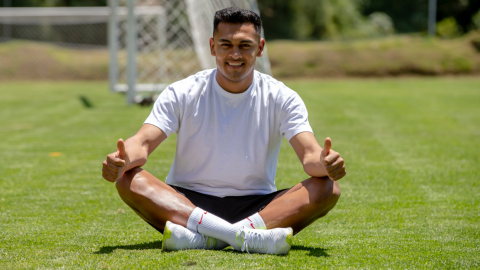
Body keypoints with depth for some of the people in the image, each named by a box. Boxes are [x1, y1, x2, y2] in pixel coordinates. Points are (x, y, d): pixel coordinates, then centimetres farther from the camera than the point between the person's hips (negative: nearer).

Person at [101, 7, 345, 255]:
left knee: (327, 188, -25)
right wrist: (122, 158, -37)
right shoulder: (181, 94, -1)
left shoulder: (282, 98, 0)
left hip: (257, 208, 1)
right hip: (186, 202, 0)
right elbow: (143, 142, -11)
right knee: (128, 179, -28)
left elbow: (309, 153, -12)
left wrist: (325, 164, -38)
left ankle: (204, 237, -40)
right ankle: (249, 237, -44)